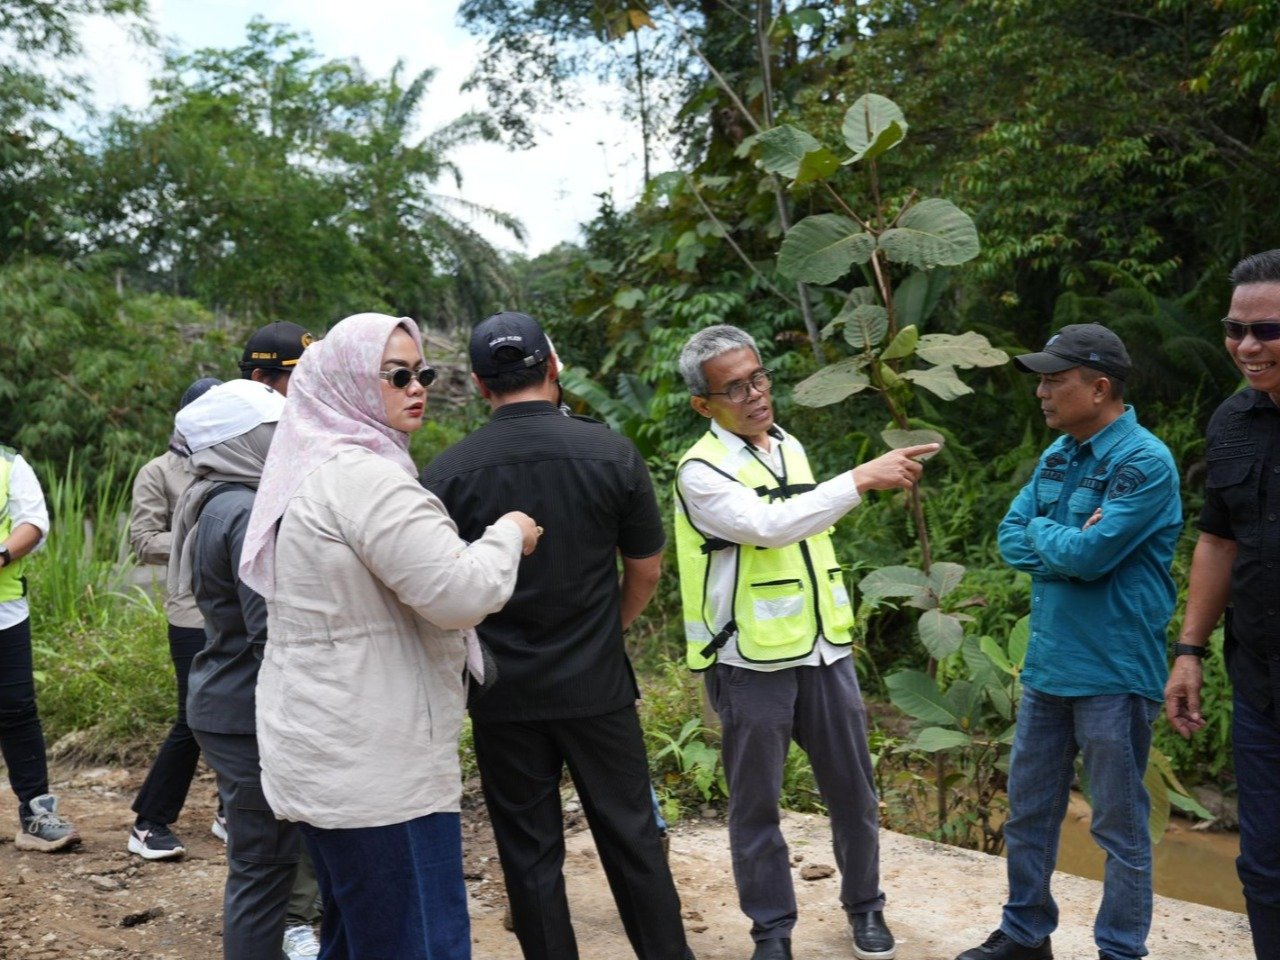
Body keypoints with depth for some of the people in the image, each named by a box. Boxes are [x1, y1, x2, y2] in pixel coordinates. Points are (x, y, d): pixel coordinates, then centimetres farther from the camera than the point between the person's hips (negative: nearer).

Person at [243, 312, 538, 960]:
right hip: (375, 764, -11)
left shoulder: (317, 469, 14)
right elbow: (461, 593, -22)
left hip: (326, 754, 11)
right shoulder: (363, 476, -18)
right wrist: (509, 535, -6)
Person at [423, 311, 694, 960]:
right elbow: (646, 570, 1)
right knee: (632, 836, 14)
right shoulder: (611, 453, -7)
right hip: (597, 685, 1)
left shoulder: (446, 472, -9)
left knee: (530, 853, 13)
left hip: (502, 693, 0)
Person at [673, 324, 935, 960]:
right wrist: (861, 479, -29)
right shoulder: (701, 471, -12)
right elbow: (769, 526, -27)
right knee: (756, 805, 6)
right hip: (752, 663, -6)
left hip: (824, 651, 6)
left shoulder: (788, 446, 10)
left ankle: (864, 906, 33)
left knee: (853, 791, 13)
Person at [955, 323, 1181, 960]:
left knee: (1120, 826, 8)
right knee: (1028, 813, 18)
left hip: (1113, 674, -8)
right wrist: (1068, 543, -12)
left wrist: (1041, 533, -5)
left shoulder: (1144, 463, -16)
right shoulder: (1058, 455, 9)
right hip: (1047, 664, 8)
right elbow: (1011, 539, 4)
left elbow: (1088, 555, -24)